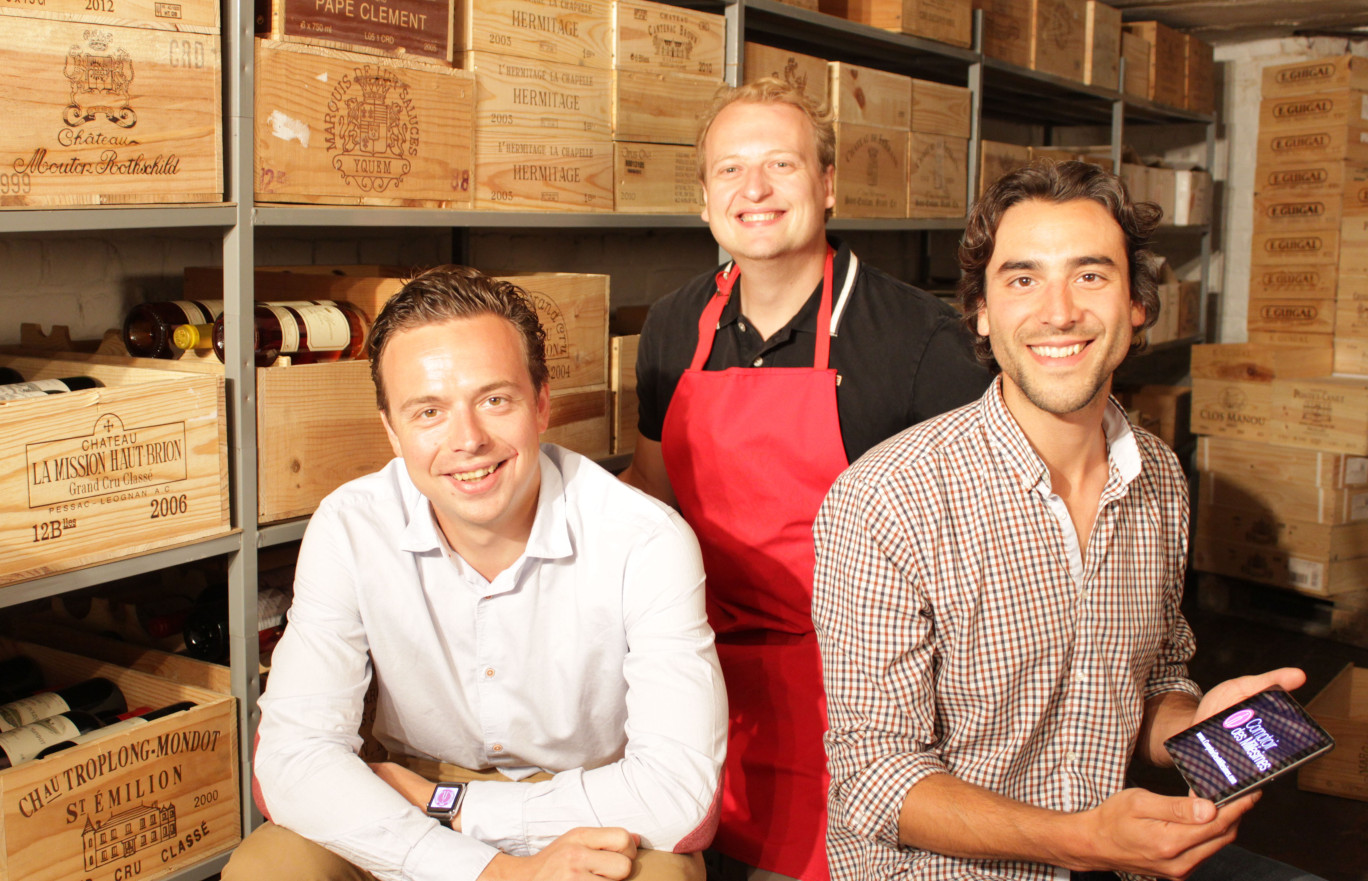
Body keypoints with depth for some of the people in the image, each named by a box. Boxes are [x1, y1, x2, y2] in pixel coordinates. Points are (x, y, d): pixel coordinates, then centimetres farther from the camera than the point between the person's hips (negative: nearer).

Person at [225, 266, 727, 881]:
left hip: (597, 824, -2)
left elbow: (678, 787, -27)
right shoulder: (350, 531, -15)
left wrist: (448, 805, -19)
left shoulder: (646, 542, -23)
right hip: (411, 802, 2)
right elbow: (292, 756, -21)